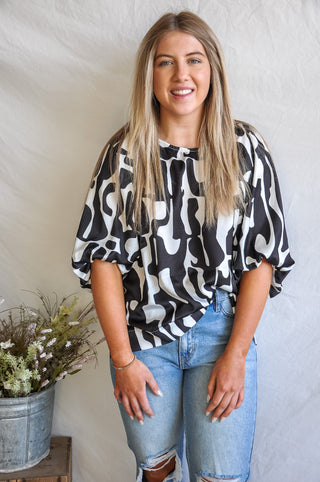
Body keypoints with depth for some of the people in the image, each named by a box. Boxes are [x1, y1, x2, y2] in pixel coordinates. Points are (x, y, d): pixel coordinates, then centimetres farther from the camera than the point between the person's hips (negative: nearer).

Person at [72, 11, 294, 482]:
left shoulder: (245, 148, -3)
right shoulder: (125, 154, -3)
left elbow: (263, 255, -4)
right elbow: (103, 254, -4)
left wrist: (235, 354, -9)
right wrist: (123, 358, -6)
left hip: (223, 330, 0)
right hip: (143, 332, 1)